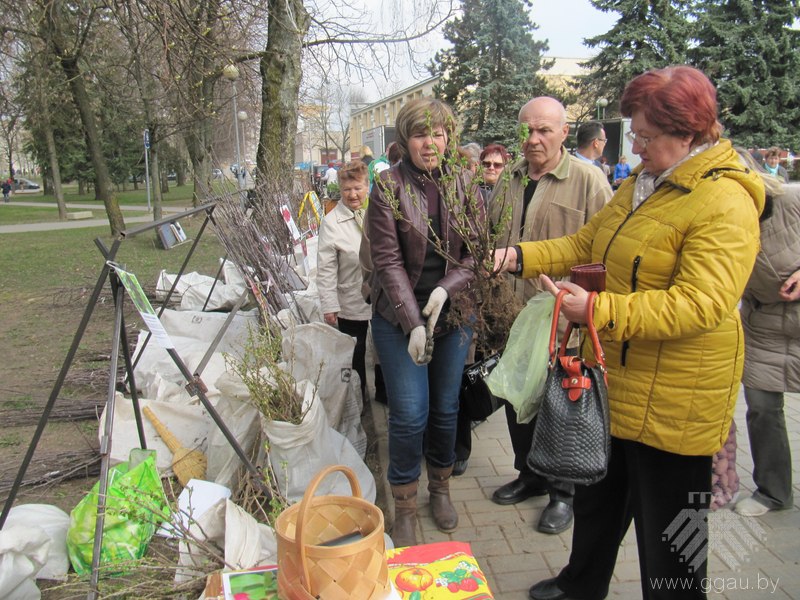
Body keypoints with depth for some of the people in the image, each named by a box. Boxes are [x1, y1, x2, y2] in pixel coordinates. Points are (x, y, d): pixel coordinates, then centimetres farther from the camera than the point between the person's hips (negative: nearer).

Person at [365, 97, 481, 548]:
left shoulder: (464, 184, 2)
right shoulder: (389, 186, -6)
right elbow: (387, 258, -11)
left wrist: (446, 289, -16)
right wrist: (413, 323, -18)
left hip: (453, 312, 3)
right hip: (399, 316, -3)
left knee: (446, 407, 12)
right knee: (410, 413, -4)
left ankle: (441, 487, 35)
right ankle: (405, 507, 16)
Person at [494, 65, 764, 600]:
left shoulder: (724, 202, -20)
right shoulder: (642, 184, 9)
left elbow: (698, 305, -29)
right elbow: (587, 243, 13)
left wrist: (600, 310, -34)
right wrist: (520, 257, 0)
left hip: (673, 398, -9)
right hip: (615, 378, 9)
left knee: (667, 527, 10)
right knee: (599, 494, 26)